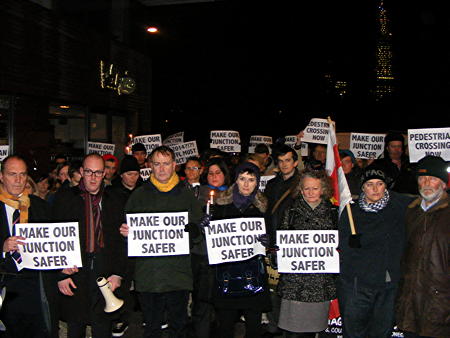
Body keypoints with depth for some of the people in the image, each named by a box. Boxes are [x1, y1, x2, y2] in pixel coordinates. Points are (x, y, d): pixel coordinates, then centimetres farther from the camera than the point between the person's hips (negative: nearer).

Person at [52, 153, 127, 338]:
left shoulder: (113, 202, 10)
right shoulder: (64, 198, 4)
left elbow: (120, 241, 8)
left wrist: (118, 274, -1)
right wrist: (61, 275, -6)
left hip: (105, 277, 1)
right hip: (74, 274, -1)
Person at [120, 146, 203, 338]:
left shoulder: (186, 196, 7)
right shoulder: (139, 196, 9)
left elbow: (198, 233, 5)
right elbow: (128, 229, 11)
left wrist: (190, 232, -16)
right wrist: (125, 232, -11)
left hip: (179, 271, 0)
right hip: (147, 273, 0)